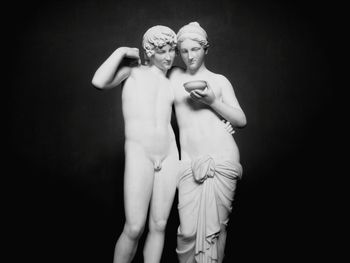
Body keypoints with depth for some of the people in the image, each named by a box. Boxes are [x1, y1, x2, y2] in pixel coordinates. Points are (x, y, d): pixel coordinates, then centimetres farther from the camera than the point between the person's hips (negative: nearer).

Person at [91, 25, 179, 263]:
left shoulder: (171, 82, 18)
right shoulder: (133, 71, 8)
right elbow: (99, 82, -9)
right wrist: (122, 52, 0)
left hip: (169, 155, 4)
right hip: (139, 153, -4)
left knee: (159, 226, 6)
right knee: (134, 228, -7)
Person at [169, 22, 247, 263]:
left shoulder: (220, 81, 11)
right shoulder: (175, 75, 15)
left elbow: (241, 121, 6)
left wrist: (213, 101, -6)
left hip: (222, 159, -1)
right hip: (190, 161, 1)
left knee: (215, 227, -1)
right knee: (188, 230, -5)